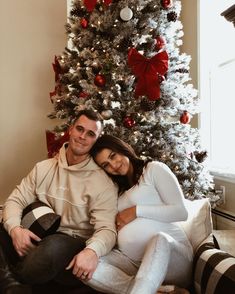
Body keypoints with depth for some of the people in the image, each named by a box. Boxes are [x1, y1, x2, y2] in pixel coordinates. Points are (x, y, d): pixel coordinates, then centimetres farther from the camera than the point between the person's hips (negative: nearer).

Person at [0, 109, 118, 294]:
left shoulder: (103, 183, -7)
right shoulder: (43, 168, 8)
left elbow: (107, 229, -15)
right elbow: (16, 200, 5)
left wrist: (92, 250, -39)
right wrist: (15, 228, -18)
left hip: (72, 244, -3)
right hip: (37, 238, 4)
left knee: (52, 247, -37)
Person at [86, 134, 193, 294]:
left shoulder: (154, 169, 7)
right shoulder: (119, 189, 25)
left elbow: (181, 212, -3)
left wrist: (137, 211, -6)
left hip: (172, 252, -5)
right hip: (131, 261, 5)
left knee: (160, 239, -39)